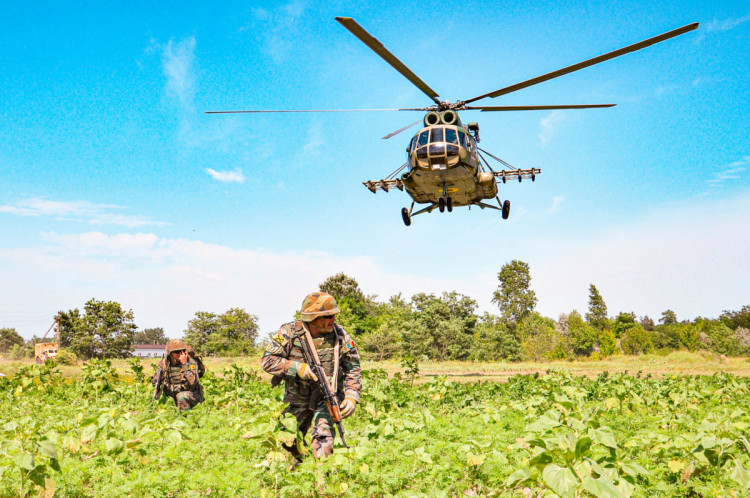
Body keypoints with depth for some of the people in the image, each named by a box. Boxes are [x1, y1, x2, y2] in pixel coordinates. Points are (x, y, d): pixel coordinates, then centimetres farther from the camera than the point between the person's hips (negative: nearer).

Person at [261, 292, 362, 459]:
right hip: (298, 399, 1)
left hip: (328, 396, -1)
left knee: (323, 436, -22)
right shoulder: (290, 332, -13)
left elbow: (353, 368, -1)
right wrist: (297, 368, -27)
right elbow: (267, 360, -14)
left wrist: (352, 397, -13)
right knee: (288, 441, 14)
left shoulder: (339, 334, -10)